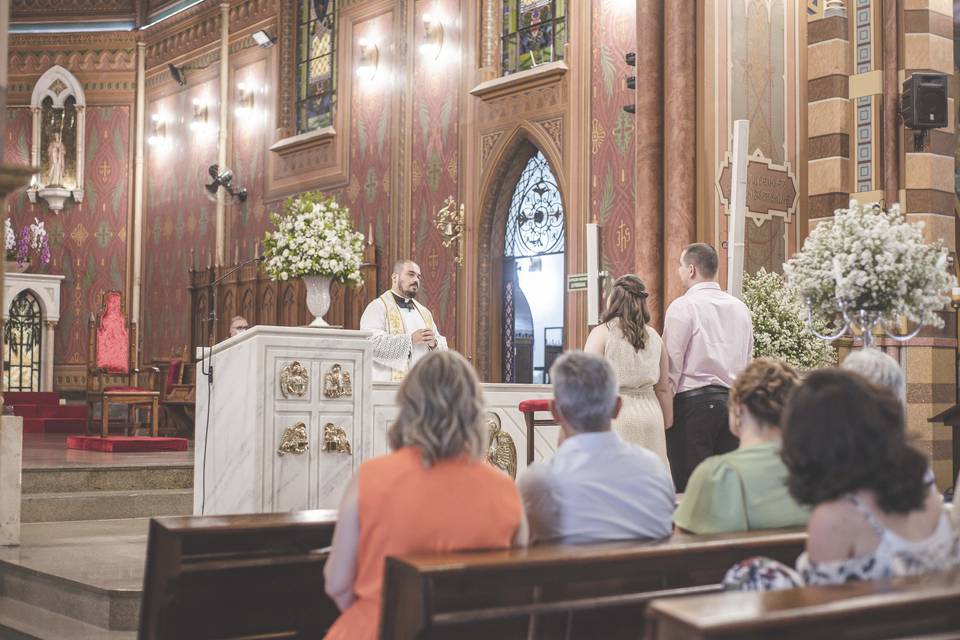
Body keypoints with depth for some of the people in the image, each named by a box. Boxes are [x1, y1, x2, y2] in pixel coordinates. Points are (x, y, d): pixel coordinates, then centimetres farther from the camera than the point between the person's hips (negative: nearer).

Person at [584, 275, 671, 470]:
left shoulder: (601, 333, -4)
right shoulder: (654, 337, 9)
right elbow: (663, 389, 12)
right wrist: (667, 425, 20)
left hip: (613, 416, -4)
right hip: (650, 414, 4)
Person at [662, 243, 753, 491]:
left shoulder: (682, 307, -8)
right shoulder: (740, 307, 11)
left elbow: (672, 365, -9)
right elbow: (747, 360, 16)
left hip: (694, 401, -6)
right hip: (735, 400, 6)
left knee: (688, 483, -3)